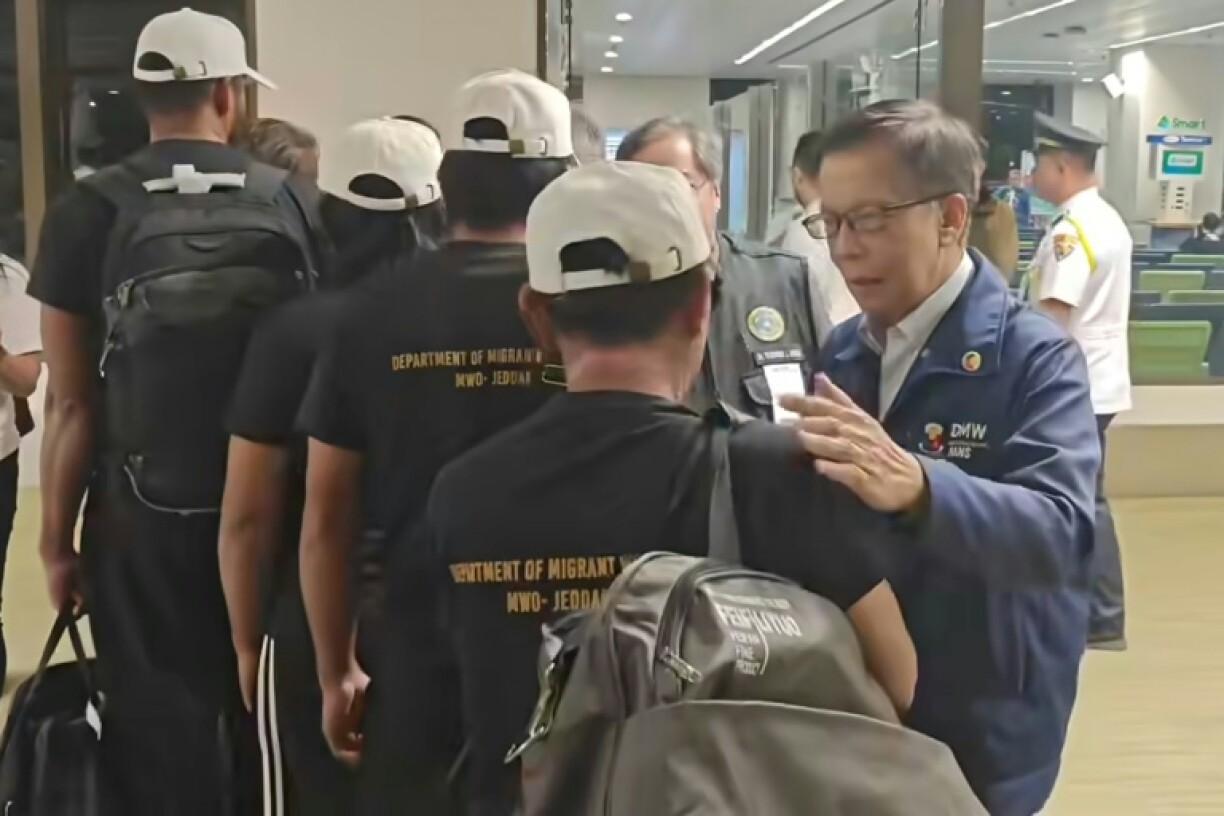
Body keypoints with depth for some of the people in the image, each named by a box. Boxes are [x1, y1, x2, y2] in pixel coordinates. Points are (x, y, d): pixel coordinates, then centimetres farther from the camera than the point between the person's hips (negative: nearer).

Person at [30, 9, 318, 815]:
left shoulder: (89, 211, -6)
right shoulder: (291, 201, -2)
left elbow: (72, 400, -7)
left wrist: (56, 538, 3)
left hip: (142, 512, -1)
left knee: (162, 724, 9)